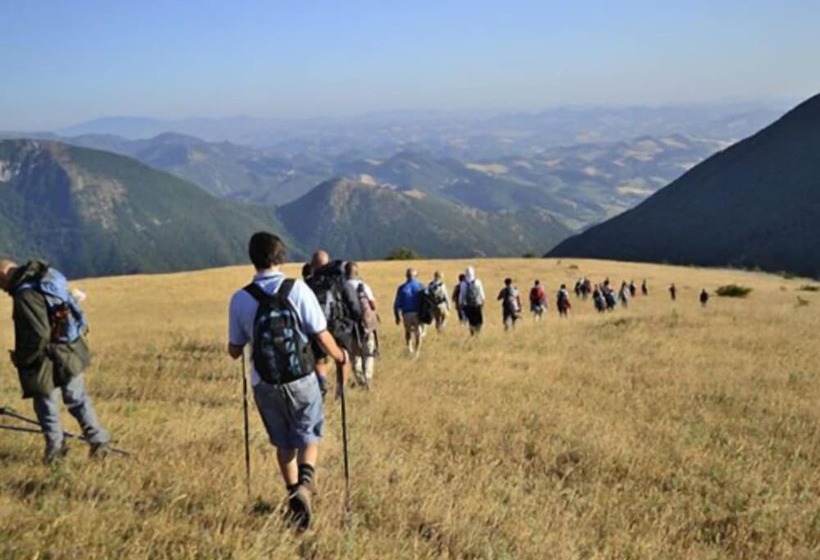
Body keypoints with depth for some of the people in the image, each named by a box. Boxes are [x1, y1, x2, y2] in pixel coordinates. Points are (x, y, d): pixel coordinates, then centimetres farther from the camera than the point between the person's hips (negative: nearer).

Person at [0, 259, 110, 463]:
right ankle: (99, 441, 22)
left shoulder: (25, 295, -24)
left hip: (50, 359, -8)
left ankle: (55, 450, 23)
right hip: (71, 353, 8)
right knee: (78, 400, 20)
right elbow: (72, 304, 12)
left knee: (46, 406, 12)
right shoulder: (48, 277, 2)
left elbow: (39, 335, -27)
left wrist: (22, 360, -11)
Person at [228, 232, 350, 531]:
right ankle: (305, 483, -8)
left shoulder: (240, 299, -8)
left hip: (265, 384, 2)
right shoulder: (297, 289, -13)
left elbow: (234, 351, 0)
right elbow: (322, 337, -12)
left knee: (284, 442, 21)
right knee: (309, 436, 16)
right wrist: (341, 357, 7)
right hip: (301, 380, -2)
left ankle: (294, 491, 30)